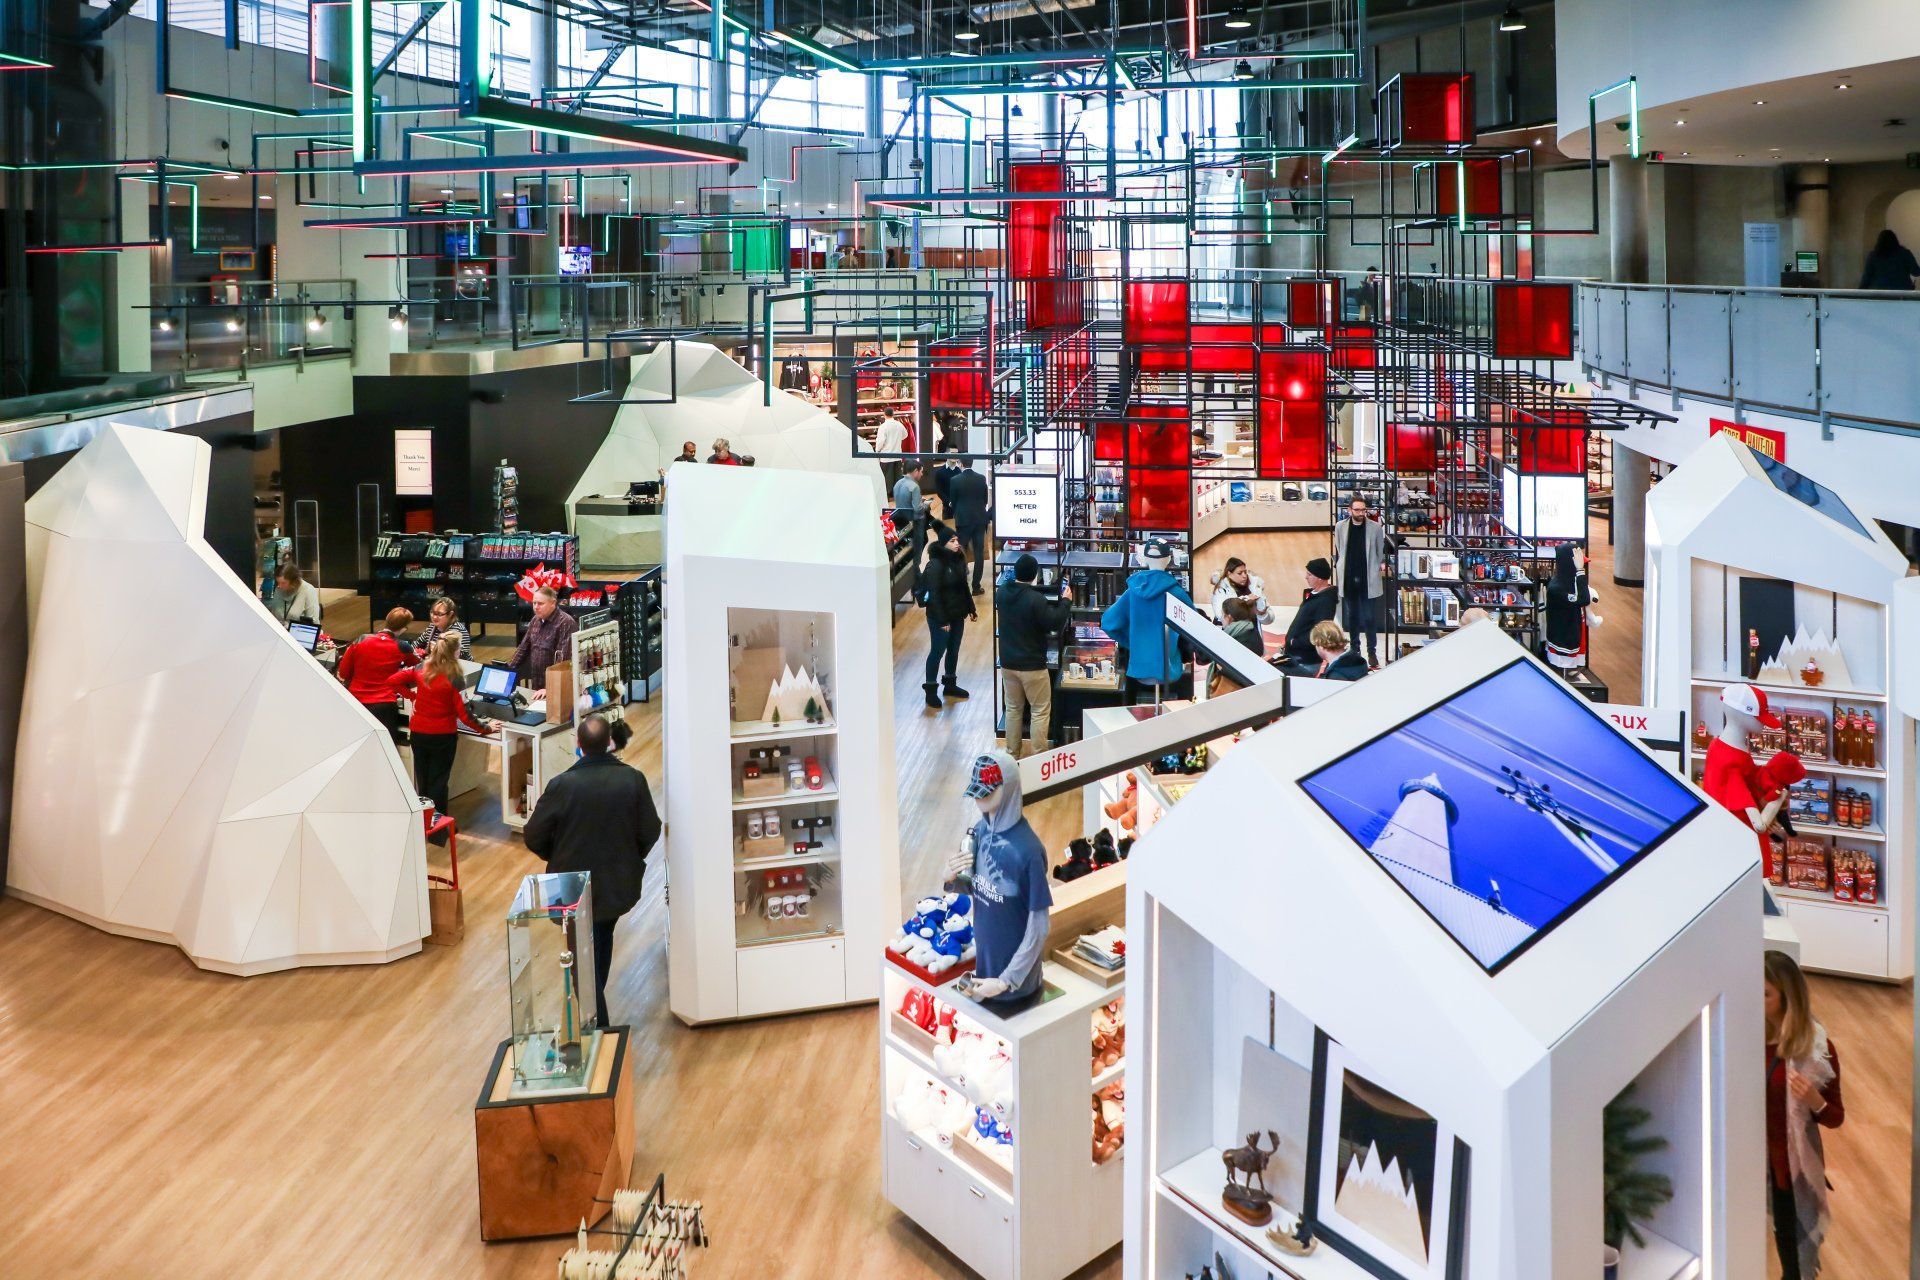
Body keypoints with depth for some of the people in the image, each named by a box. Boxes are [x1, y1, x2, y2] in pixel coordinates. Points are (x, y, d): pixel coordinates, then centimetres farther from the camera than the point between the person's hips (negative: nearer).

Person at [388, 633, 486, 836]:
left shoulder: (421, 669, -4)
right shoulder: (454, 678, -18)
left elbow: (392, 680, 2)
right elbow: (463, 714, -18)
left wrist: (412, 696, 8)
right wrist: (484, 729, -8)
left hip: (418, 733, 4)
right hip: (443, 735, -4)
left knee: (422, 778, 17)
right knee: (438, 780, 6)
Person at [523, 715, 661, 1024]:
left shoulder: (562, 785, -20)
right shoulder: (633, 779, -13)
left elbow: (534, 837, -10)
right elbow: (650, 832, -5)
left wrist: (557, 859, 10)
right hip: (620, 885, 4)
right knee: (603, 939, 27)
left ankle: (598, 1026, 6)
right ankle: (595, 1005, 42)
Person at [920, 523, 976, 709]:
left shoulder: (958, 559, 2)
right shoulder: (936, 564, -21)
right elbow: (935, 594, -21)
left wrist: (971, 608, 15)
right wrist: (943, 620, -21)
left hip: (957, 614, 7)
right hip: (940, 617, -7)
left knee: (954, 650, 18)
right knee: (937, 651, 3)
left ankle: (950, 684, 33)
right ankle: (931, 691, 14)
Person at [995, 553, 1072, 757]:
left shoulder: (1001, 592, -2)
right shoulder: (1036, 599, -23)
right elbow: (1055, 623, -17)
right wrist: (1066, 601, -3)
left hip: (1008, 662, 6)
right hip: (1032, 665, -6)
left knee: (1013, 709, 17)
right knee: (1041, 711, 6)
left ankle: (1012, 755, 23)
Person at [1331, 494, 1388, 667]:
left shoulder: (1375, 527, -4)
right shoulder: (1340, 527, 1)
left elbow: (1382, 550, 4)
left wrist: (1383, 564, -5)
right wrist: (1337, 568, 7)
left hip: (1368, 580, -2)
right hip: (1348, 579, 2)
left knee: (1369, 617, -1)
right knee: (1352, 616, 12)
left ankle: (1372, 652, 8)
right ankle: (1355, 650, 24)